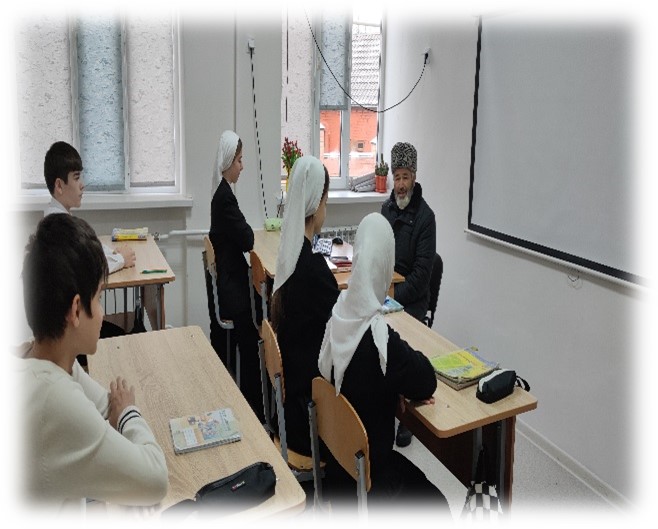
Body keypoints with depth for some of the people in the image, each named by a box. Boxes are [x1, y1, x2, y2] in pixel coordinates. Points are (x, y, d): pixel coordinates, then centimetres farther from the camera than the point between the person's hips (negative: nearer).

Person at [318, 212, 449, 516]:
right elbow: (427, 384, -17)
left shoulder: (339, 312, -11)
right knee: (438, 507, 15)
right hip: (365, 476, -6)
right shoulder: (378, 339, -32)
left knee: (417, 481, 26)